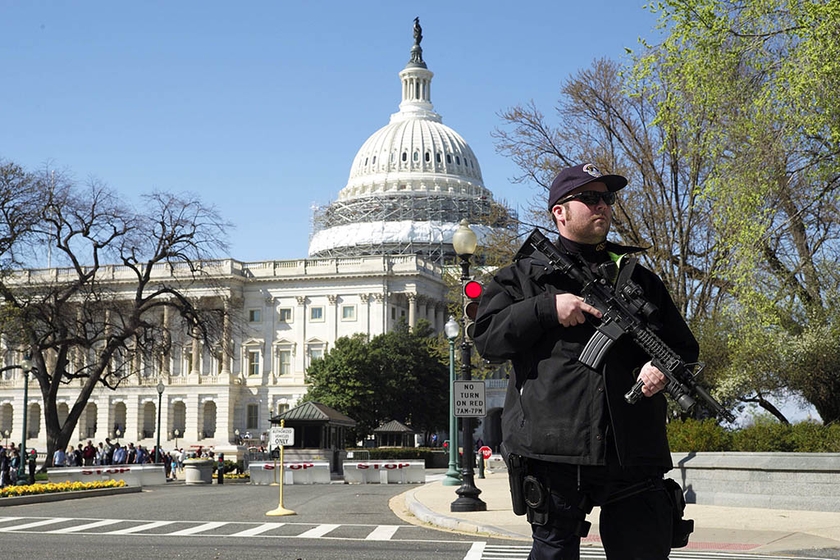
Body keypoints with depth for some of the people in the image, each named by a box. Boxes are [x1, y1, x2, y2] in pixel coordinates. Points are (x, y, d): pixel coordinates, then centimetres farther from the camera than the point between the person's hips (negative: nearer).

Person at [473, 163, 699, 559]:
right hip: (554, 448, -3)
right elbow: (487, 339, 1)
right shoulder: (525, 274, 12)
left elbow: (684, 345, 22)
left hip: (632, 453, 3)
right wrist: (548, 308, -11)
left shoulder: (638, 277, 22)